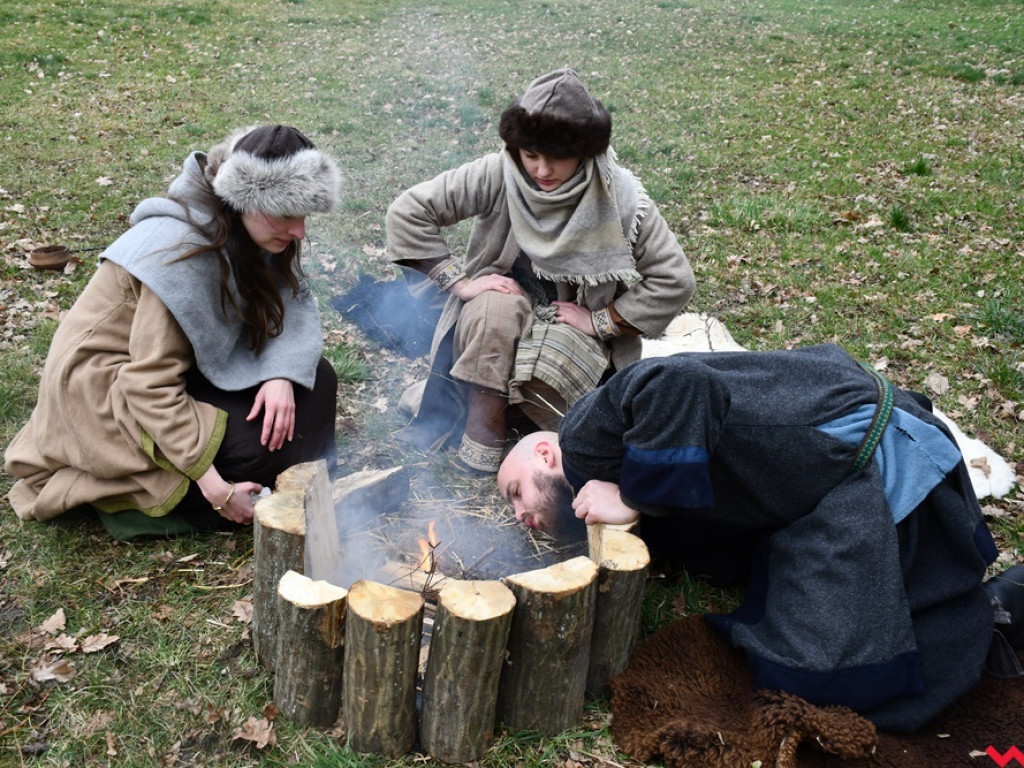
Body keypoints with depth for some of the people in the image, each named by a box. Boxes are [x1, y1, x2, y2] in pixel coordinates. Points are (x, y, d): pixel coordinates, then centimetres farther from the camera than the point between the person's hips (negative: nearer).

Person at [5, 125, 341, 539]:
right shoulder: (182, 251, -30)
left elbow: (295, 303, -5)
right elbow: (151, 386, -31)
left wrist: (283, 375, -28)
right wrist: (215, 489, -30)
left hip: (181, 369, 9)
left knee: (311, 382, -5)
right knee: (259, 447, -23)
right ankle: (138, 500, -4)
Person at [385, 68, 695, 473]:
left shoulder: (619, 197, -17)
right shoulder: (497, 176, -17)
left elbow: (674, 280, -14)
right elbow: (407, 211, -13)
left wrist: (601, 320, -16)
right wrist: (459, 282, -17)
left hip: (574, 325, -1)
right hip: (497, 321, 1)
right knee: (496, 306, -33)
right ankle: (485, 416, -17)